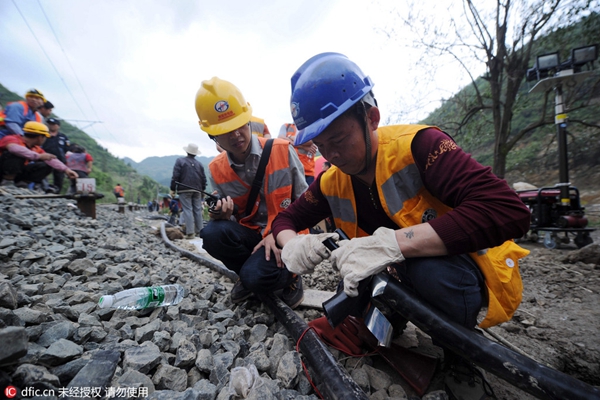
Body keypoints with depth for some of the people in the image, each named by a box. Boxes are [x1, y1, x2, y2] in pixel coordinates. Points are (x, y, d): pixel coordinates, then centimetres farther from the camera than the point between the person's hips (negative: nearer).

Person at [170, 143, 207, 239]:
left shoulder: (180, 161, -1)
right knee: (198, 210, 8)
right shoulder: (199, 164, 12)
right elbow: (204, 179, 12)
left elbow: (175, 176, -6)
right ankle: (200, 230, 12)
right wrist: (203, 190, 21)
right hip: (197, 190, 4)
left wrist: (173, 189, 0)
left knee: (187, 210, -5)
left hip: (184, 190, -4)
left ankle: (190, 232, -9)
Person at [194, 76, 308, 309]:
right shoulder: (216, 170, -1)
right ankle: (249, 275, 4)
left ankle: (289, 276, 9)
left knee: (255, 277, -28)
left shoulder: (283, 151, -11)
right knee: (212, 234, -26)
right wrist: (223, 216, -23)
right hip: (250, 234, 4)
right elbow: (230, 219, 2)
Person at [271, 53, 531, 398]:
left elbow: (509, 211, -34)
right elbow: (287, 218, 1)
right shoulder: (331, 183, -7)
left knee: (428, 269, -35)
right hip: (407, 275, 5)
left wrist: (392, 242, -45)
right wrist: (292, 244, -24)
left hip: (471, 272, -3)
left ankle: (462, 358, -4)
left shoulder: (415, 145, -24)